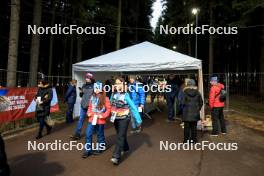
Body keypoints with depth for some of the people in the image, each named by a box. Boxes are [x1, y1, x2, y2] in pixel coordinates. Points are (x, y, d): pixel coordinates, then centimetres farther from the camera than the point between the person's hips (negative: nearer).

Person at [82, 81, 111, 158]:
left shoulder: (105, 98, -10)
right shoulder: (92, 97, 6)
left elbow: (109, 108, -8)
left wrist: (103, 115, -16)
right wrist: (89, 113, 1)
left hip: (100, 120, -4)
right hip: (92, 119, 4)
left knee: (100, 135, 12)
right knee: (88, 134, 0)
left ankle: (100, 148, 31)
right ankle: (88, 150, 13)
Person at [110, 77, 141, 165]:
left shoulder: (126, 95, -15)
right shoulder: (113, 94, -1)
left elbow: (133, 107, -15)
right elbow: (110, 106, 6)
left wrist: (138, 119, -15)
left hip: (124, 118, -5)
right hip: (115, 118, 6)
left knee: (120, 136, -6)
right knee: (121, 135, 21)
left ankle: (116, 156, -4)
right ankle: (125, 148, 45)